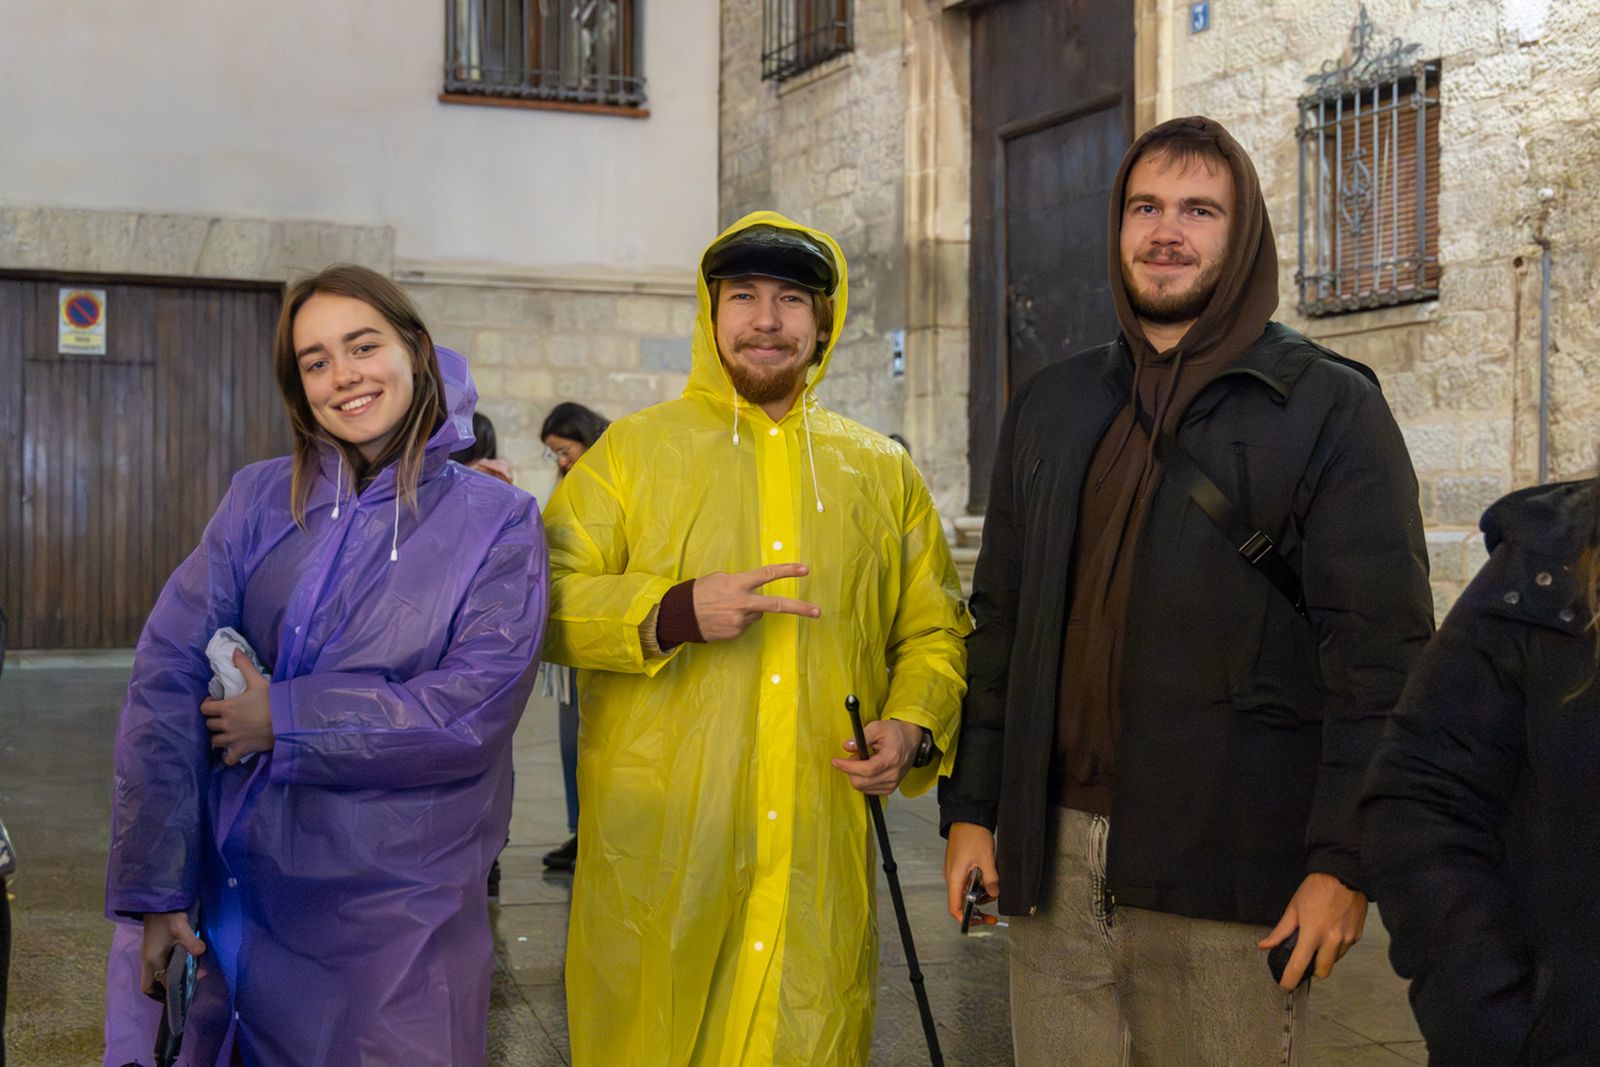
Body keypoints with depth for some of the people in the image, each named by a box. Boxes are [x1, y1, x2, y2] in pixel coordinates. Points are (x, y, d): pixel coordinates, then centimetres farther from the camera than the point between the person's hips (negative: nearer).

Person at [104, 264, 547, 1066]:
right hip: (240, 888, 3)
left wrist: (284, 720, -14)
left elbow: (477, 707, -15)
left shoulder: (496, 521, -4)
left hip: (397, 908, -2)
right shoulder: (260, 501, 2)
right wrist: (155, 888, -11)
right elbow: (169, 676, -4)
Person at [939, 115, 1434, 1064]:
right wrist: (970, 807, 10)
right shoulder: (1052, 406, 13)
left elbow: (1380, 651, -8)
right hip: (1053, 855, 4)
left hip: (1227, 875, -4)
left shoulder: (1331, 408, -2)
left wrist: (1344, 861, -13)